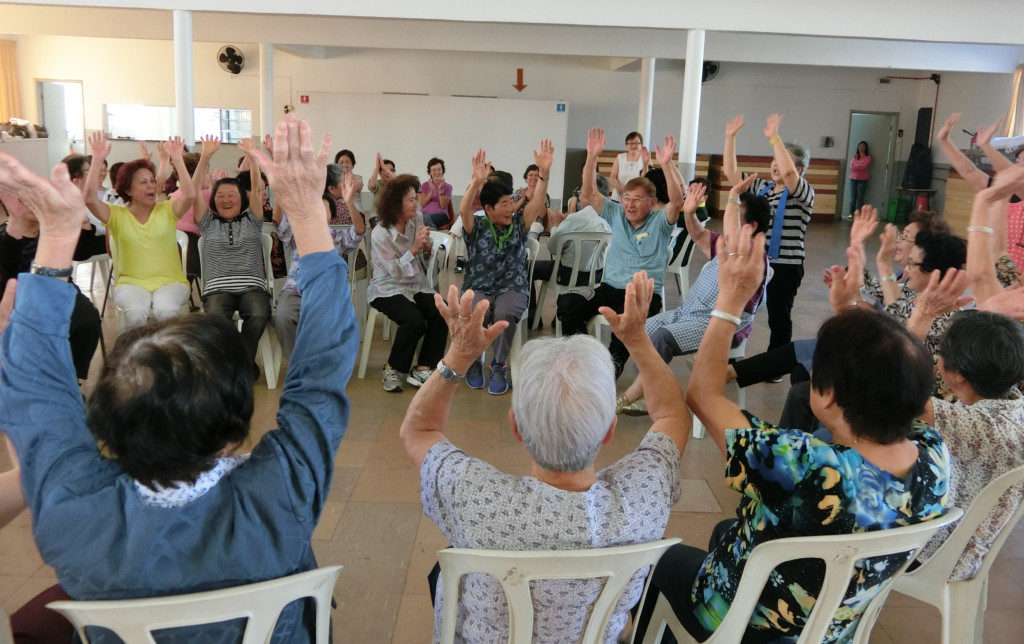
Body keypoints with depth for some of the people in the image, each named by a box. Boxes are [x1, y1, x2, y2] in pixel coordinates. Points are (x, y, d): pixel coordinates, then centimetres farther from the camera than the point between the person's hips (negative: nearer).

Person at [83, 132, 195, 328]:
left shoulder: (166, 210, 6)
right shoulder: (117, 215, 5)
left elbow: (189, 195, -12)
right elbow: (90, 199, -12)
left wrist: (178, 159, -15)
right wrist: (97, 160, -16)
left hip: (170, 282, 0)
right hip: (131, 282, 0)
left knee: (166, 309, -33)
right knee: (136, 311, -32)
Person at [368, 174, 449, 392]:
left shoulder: (417, 221, 2)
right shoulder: (379, 234, -13)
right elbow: (396, 271, -14)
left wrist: (427, 248, -12)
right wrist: (415, 248, -21)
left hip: (417, 286, 5)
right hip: (388, 290, -5)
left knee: (442, 315, -22)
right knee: (415, 321, -30)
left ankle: (422, 370, -10)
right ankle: (392, 368, -7)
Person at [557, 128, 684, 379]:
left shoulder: (659, 222, 3)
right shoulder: (616, 215, 13)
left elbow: (676, 202, -17)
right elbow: (590, 192, 5)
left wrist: (666, 165, -28)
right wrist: (592, 156, -7)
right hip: (610, 288, 4)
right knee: (567, 303, -21)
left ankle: (611, 368, -18)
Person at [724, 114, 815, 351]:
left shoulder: (803, 193, -7)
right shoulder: (762, 188, 15)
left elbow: (787, 172, -29)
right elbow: (730, 173, 10)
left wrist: (774, 138, -28)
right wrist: (730, 137, 3)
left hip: (785, 267, -6)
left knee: (779, 318, 3)